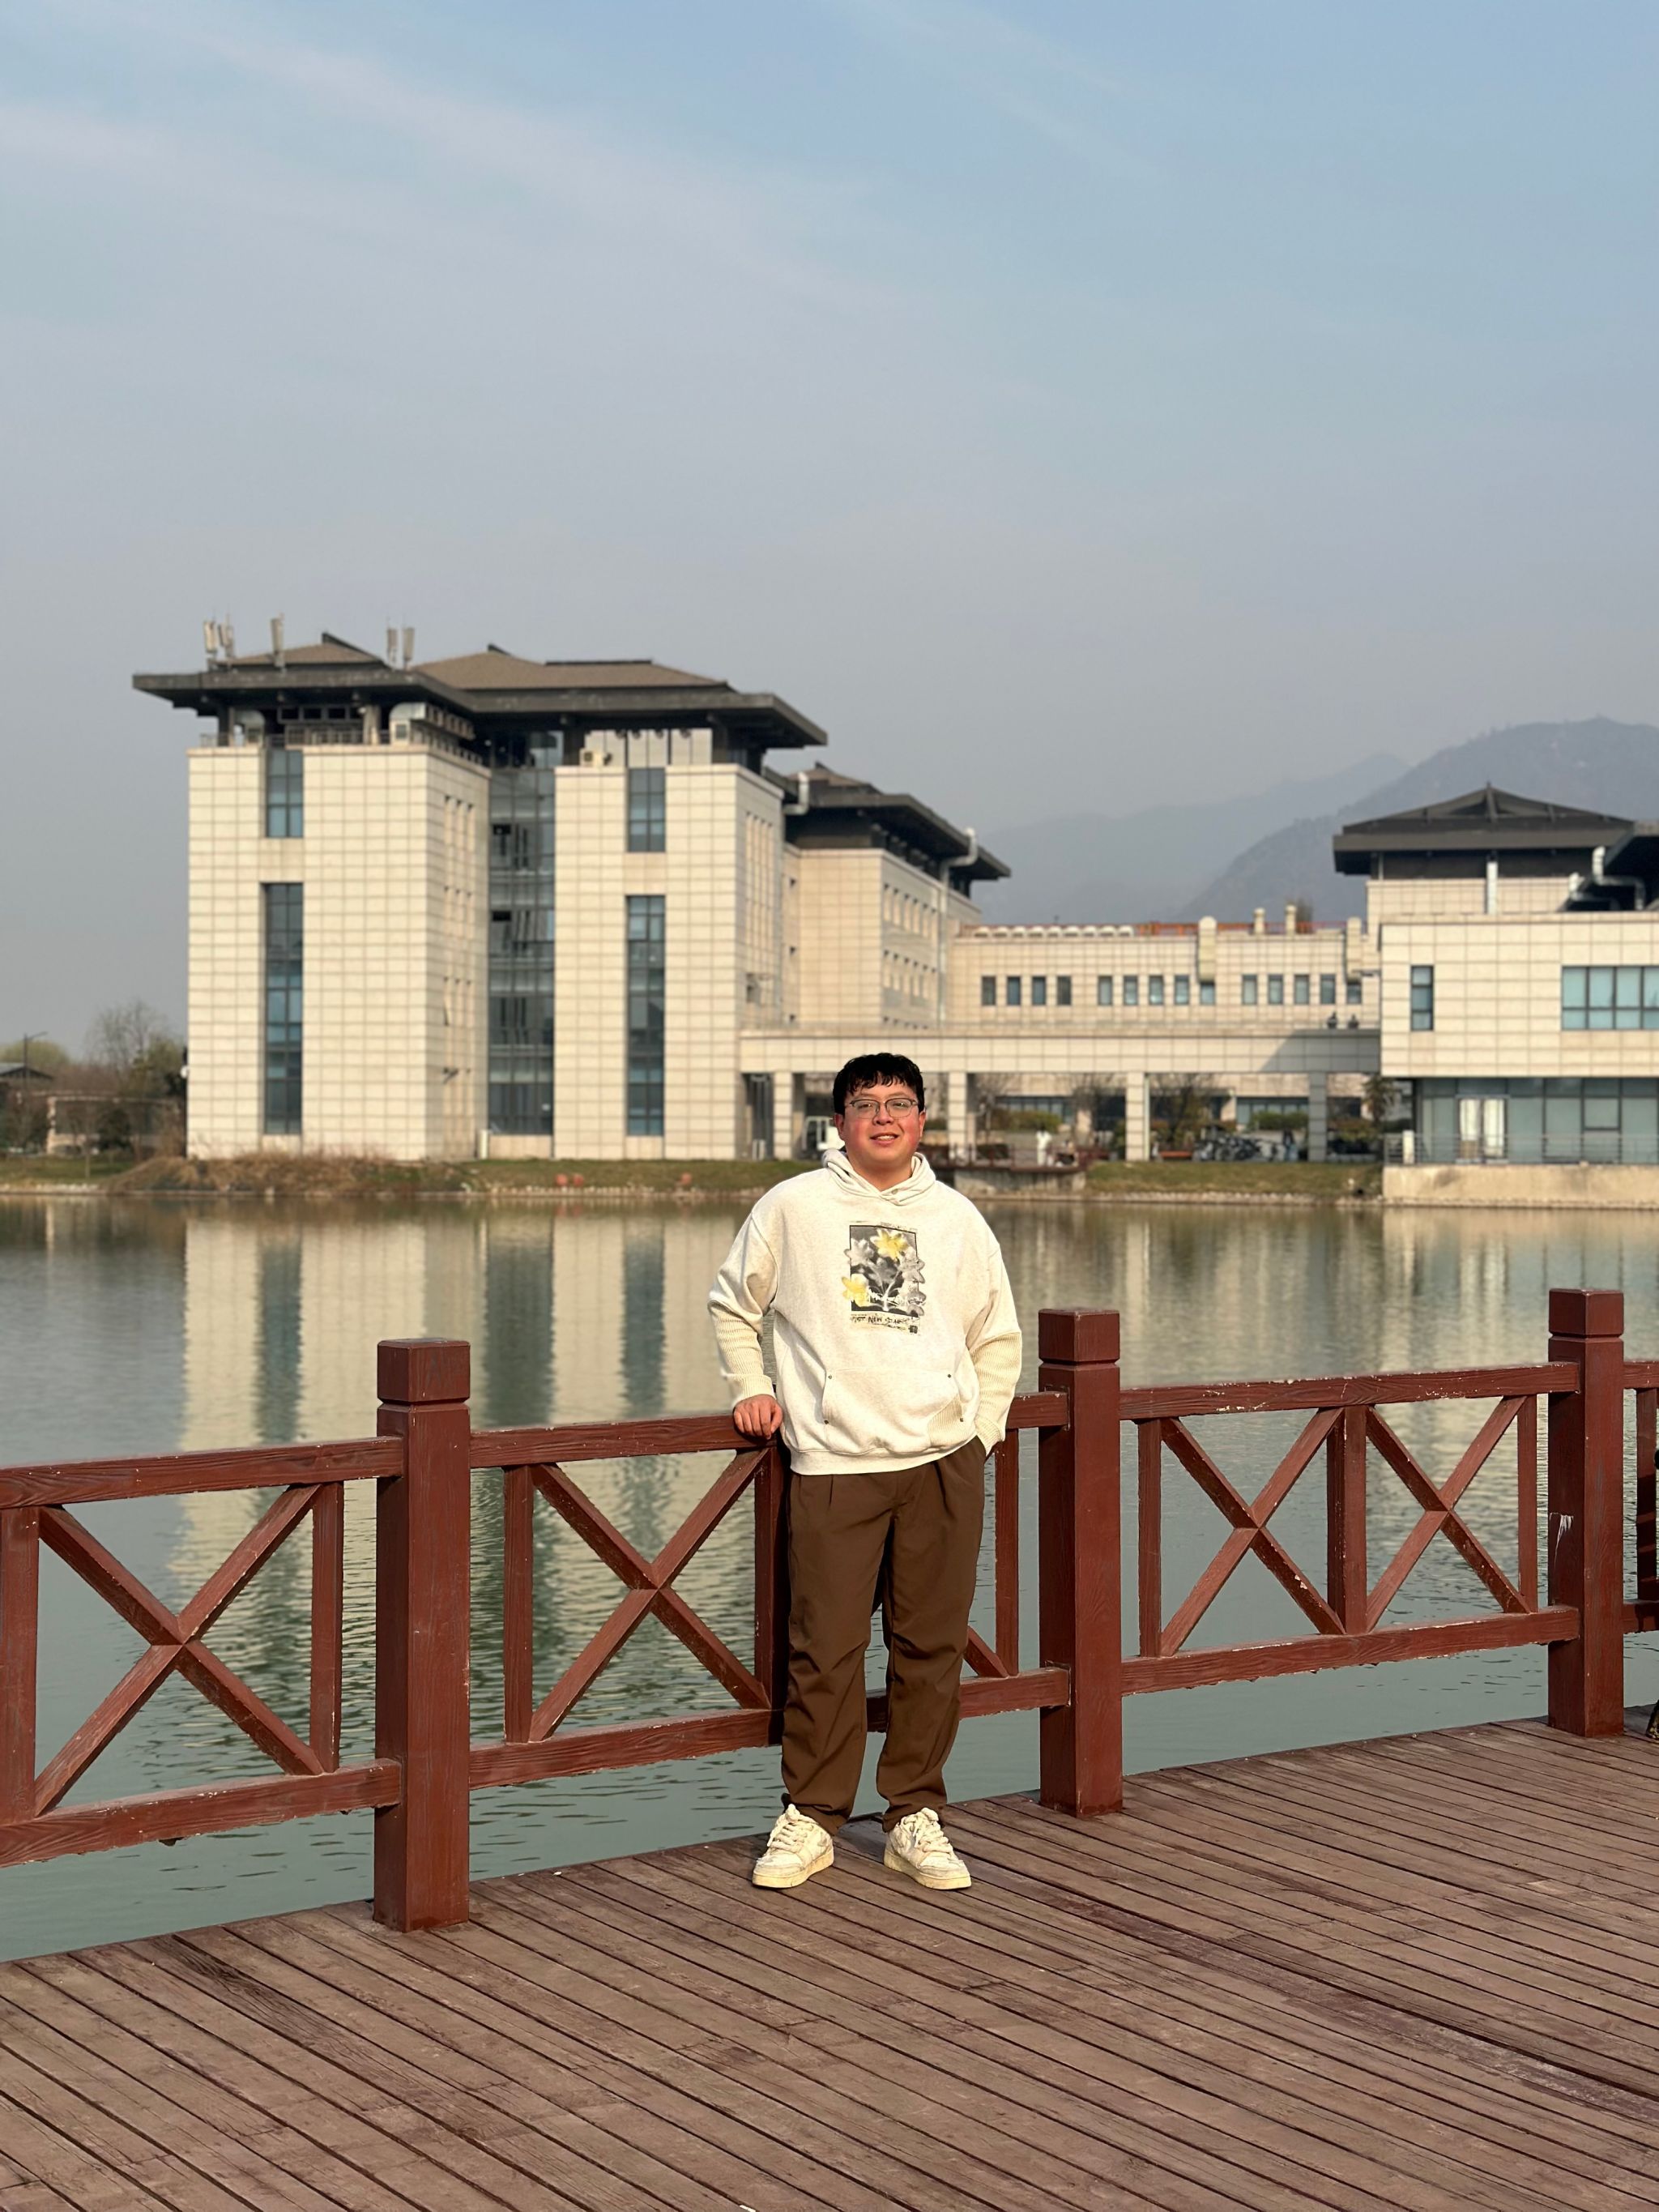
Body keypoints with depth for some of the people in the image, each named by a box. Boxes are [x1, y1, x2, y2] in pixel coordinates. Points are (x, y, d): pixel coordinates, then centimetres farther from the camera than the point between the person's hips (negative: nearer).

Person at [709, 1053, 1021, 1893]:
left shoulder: (957, 1219, 11)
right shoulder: (792, 1208, 5)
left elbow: (998, 1338, 20)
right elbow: (732, 1304, 17)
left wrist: (979, 1432, 11)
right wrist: (750, 1389, 7)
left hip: (944, 1459, 2)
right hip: (832, 1462, -2)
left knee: (932, 1647, 5)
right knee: (825, 1650, -3)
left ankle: (916, 1816, 16)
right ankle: (810, 1818, 10)